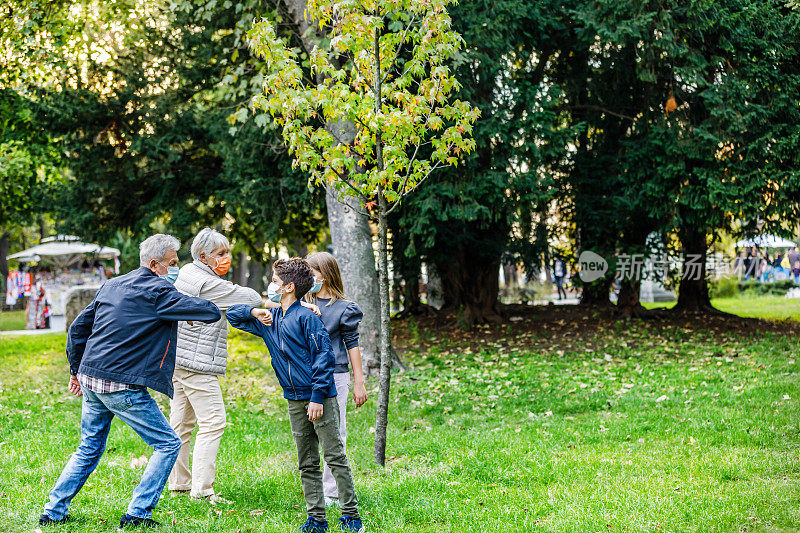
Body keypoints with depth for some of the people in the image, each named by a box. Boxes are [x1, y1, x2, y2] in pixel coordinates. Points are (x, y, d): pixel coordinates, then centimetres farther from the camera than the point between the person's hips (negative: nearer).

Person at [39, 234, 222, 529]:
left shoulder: (111, 285, 14)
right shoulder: (157, 292, -10)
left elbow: (78, 327, 19)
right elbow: (211, 312, -13)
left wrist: (76, 370, 27)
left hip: (91, 381, 8)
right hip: (122, 386, -8)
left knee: (89, 449, 22)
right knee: (168, 444, 3)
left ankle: (53, 511, 24)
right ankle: (137, 513, 1)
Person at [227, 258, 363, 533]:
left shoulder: (306, 317, -11)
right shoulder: (270, 319, 12)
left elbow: (324, 358, -14)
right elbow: (233, 315, 24)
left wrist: (317, 398, -18)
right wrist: (254, 311, 2)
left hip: (320, 398, -7)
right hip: (295, 400, 7)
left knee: (335, 456, -5)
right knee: (307, 463, 9)